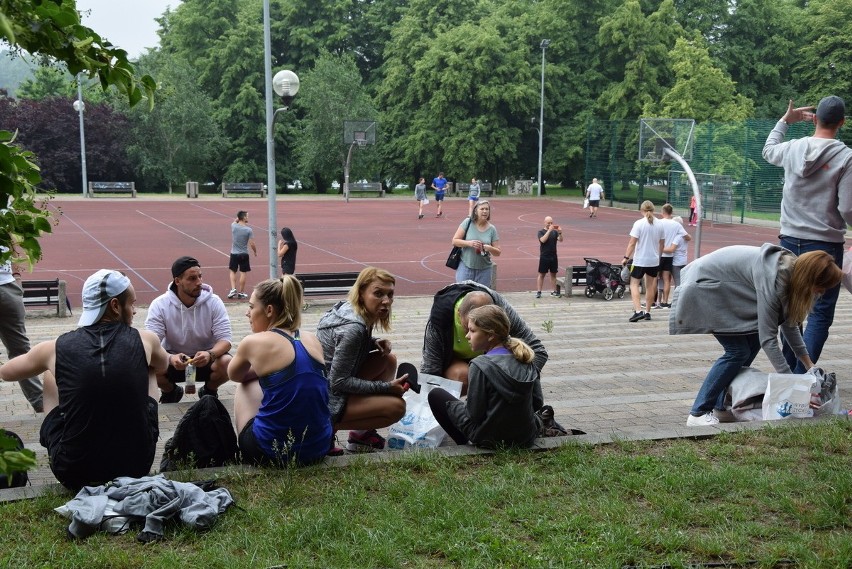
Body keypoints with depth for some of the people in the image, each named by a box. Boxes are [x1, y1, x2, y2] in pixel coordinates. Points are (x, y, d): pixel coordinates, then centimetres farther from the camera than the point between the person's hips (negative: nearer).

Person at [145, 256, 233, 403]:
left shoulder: (214, 302, -14)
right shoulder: (160, 305, -16)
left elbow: (225, 339, -17)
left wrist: (210, 354, -41)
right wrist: (170, 358, -45)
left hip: (206, 358, 0)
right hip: (173, 358, 0)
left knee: (227, 363, -31)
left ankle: (209, 391, 6)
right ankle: (171, 392, 7)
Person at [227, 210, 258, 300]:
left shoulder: (233, 226, -6)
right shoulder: (249, 230, -14)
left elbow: (234, 221, 22)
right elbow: (252, 244, -10)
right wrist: (255, 252, 6)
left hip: (234, 254, 2)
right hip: (244, 254, -2)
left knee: (232, 271, 17)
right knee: (243, 273, 6)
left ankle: (233, 289, 4)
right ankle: (241, 293, 11)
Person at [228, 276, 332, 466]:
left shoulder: (254, 343, -7)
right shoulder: (312, 340, 6)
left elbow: (234, 376, 16)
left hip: (272, 452, -5)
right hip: (318, 449, 5)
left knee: (245, 386, 22)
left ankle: (244, 454, 33)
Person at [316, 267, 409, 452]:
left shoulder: (347, 309, 2)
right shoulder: (352, 328, -26)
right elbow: (339, 382, -24)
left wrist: (375, 343, 0)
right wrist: (387, 387, -19)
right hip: (325, 402, -10)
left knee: (389, 360, 9)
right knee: (396, 406, -16)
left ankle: (363, 433, 8)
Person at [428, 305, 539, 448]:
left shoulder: (481, 365, -22)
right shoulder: (524, 359, -4)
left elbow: (474, 414, -17)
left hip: (491, 439, -7)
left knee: (436, 395, 8)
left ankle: (463, 443, 10)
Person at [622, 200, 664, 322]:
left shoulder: (639, 224, -12)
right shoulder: (659, 225, 2)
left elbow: (632, 243, -14)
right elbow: (661, 244, 10)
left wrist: (626, 257, -7)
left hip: (640, 260, -5)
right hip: (654, 260, 5)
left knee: (634, 284, 2)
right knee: (650, 285, 14)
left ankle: (638, 311, -13)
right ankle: (647, 312, 20)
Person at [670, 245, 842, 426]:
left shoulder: (792, 268, -3)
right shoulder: (772, 279, -30)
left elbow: (788, 322, 8)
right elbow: (767, 337, -28)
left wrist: (808, 363, 7)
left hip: (722, 287, 9)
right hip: (702, 287, -9)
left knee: (753, 340, 5)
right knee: (738, 351, -10)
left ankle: (722, 400, 14)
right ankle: (698, 414, -6)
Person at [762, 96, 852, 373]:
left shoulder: (792, 148, 1)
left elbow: (768, 150, 26)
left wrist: (785, 120, 35)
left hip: (790, 241, 5)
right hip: (826, 245, -5)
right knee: (820, 315, -1)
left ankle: (789, 371, 22)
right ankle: (802, 376, -8)